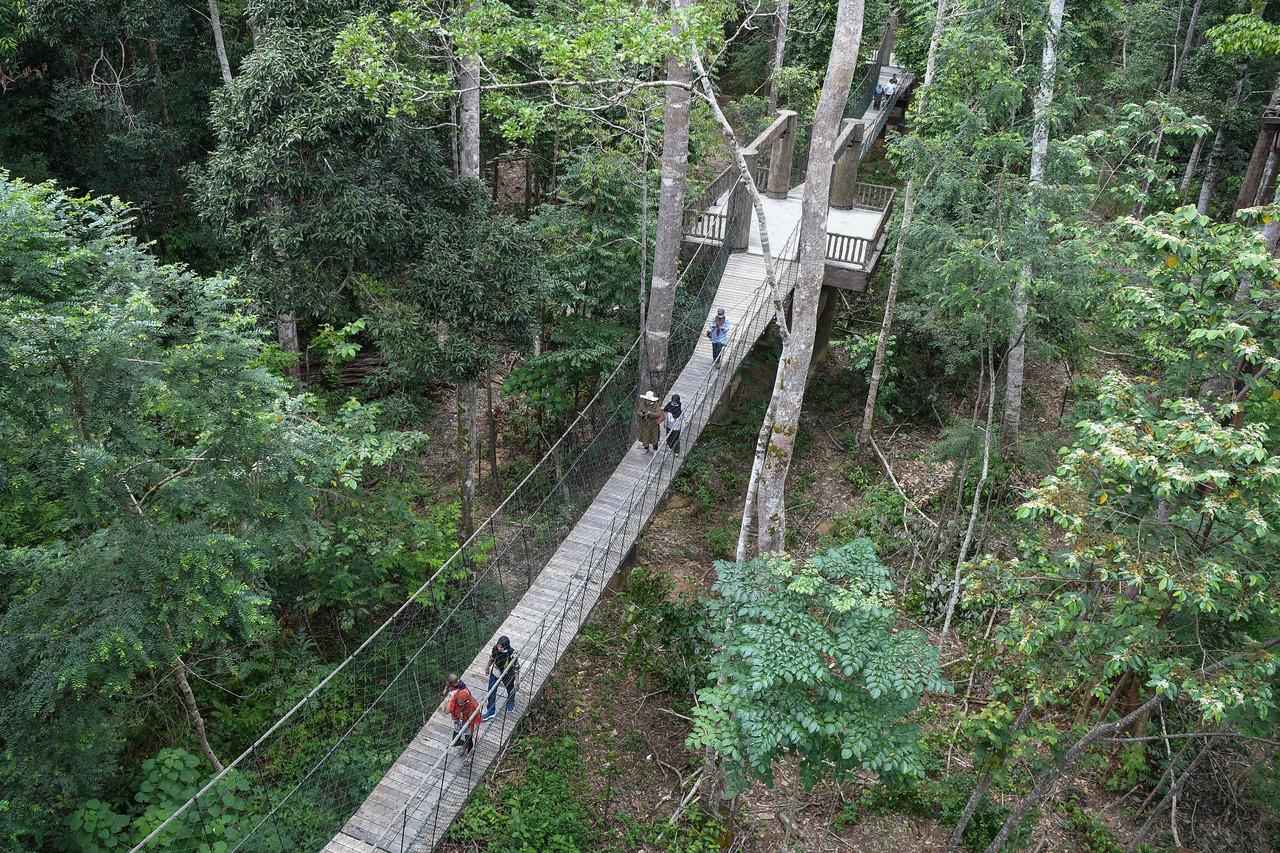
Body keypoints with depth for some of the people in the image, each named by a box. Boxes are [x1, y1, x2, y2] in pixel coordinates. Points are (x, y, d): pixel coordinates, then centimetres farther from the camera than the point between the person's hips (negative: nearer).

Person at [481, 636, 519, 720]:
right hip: (495, 673, 3)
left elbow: (516, 666, -22)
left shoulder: (512, 654, -36)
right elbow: (492, 657, -1)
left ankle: (510, 704, 58)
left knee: (510, 690, 25)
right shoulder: (495, 648, -24)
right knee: (491, 692, 11)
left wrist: (517, 678, -15)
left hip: (507, 676, -3)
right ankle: (490, 712, 32)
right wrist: (488, 666, 13)